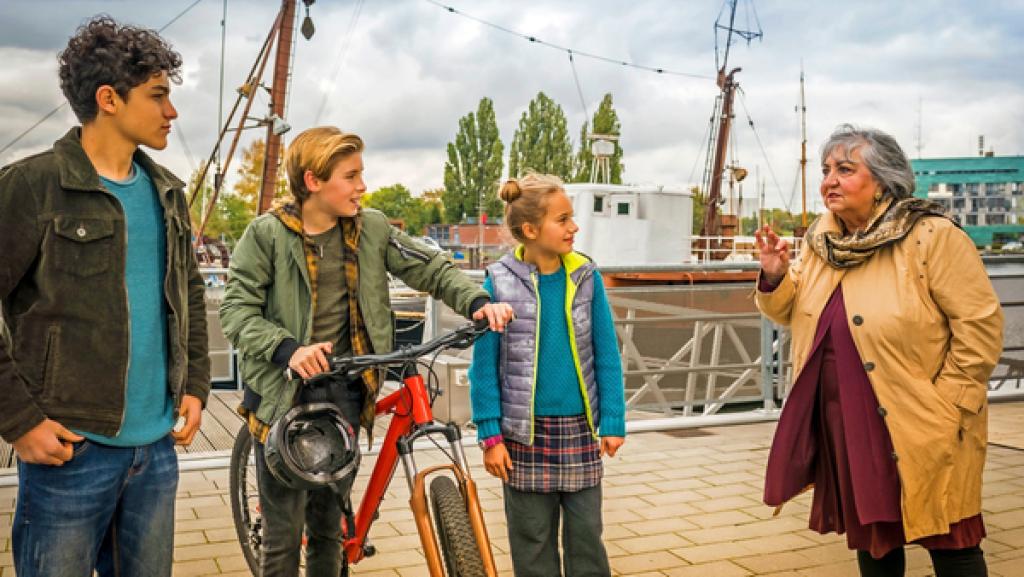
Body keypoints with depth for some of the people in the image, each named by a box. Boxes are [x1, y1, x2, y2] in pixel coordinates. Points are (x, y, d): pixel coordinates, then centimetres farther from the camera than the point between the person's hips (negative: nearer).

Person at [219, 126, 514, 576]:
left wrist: (478, 302, -14)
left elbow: (431, 268, 4)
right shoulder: (267, 233, -8)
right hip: (284, 392, -3)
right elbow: (236, 310, -10)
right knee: (283, 536, 2)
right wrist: (288, 349, -25)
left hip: (343, 392, 3)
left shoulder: (370, 228, 1)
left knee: (328, 525, 15)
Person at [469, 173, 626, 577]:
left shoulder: (586, 276, -3)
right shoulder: (500, 282, -8)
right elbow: (484, 365, -4)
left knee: (586, 534, 11)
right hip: (525, 432, -1)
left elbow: (606, 356, 1)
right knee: (532, 540, 12)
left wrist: (613, 423, -1)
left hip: (579, 428, 2)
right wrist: (489, 435, -7)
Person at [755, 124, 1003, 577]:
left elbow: (980, 323, -15)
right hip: (847, 426, 6)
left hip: (921, 429, -6)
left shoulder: (932, 237, -15)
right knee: (870, 536, 19)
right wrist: (775, 275, -8)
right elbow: (790, 312, 12)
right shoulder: (821, 241, 6)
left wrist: (947, 405, -15)